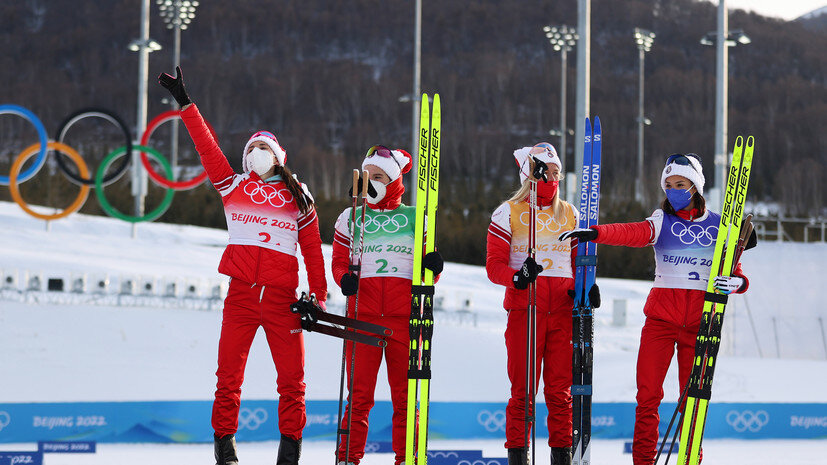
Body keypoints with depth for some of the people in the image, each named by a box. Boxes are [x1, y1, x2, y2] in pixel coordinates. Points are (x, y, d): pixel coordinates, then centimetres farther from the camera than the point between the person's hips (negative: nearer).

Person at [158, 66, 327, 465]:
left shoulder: (297, 197, 12)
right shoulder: (233, 187, 13)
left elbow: (313, 249, 13)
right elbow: (207, 147, 9)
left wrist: (317, 296, 7)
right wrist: (185, 103, 6)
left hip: (282, 297, 0)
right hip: (241, 293, 0)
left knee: (291, 378, -1)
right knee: (229, 375, -3)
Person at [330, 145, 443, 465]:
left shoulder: (415, 217, 12)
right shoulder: (350, 218, 14)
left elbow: (426, 267, 14)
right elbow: (339, 262, 14)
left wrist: (432, 267, -9)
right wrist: (345, 278, -8)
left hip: (404, 315, 0)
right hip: (363, 314, 0)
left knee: (405, 394, 0)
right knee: (359, 392, -4)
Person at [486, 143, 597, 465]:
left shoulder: (569, 214, 14)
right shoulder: (508, 213, 2)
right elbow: (494, 263, -1)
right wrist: (516, 277, -20)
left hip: (562, 311, 3)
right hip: (523, 310, -3)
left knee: (561, 388, 2)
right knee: (522, 389, -3)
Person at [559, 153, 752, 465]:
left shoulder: (718, 226, 8)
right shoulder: (662, 222, 5)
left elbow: (734, 272, 10)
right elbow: (632, 233, -16)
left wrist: (736, 283, -15)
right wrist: (594, 233, -34)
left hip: (700, 322, 0)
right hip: (661, 318, 0)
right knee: (648, 395, -7)